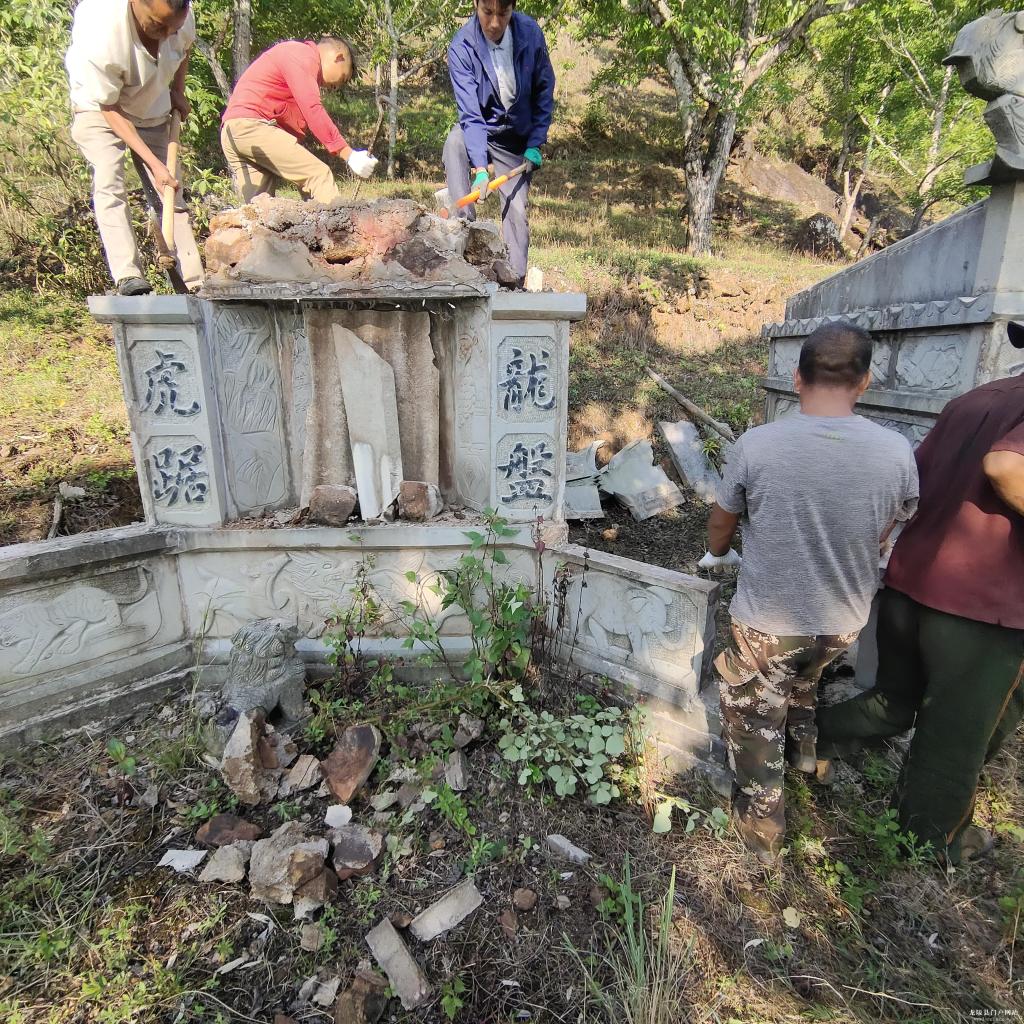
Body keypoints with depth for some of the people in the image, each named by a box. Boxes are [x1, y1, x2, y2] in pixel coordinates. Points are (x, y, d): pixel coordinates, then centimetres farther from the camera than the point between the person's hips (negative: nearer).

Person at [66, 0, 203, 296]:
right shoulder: (97, 37, -35)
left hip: (153, 110, 5)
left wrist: (178, 91, -2)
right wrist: (153, 163, -33)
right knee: (109, 185, -24)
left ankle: (195, 281, -4)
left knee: (170, 193, -2)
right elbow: (110, 109, -29)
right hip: (98, 107, -4)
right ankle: (128, 276, -30)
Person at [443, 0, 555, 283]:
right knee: (454, 144, -35)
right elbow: (470, 113, -27)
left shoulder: (530, 33, -15)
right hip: (479, 130, -1)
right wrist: (480, 166, -38)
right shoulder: (461, 47, -22)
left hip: (517, 139, 2)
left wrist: (535, 144, -9)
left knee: (516, 211, -8)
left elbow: (544, 92, -3)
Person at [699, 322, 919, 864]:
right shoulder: (896, 451, -14)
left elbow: (721, 523, -5)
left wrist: (716, 555, 19)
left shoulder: (756, 444, -22)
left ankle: (761, 829, 34)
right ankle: (803, 749, 58)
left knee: (755, 726, 18)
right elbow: (882, 535, 4)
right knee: (804, 678, 35)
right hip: (843, 620, 4)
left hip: (766, 620, -3)